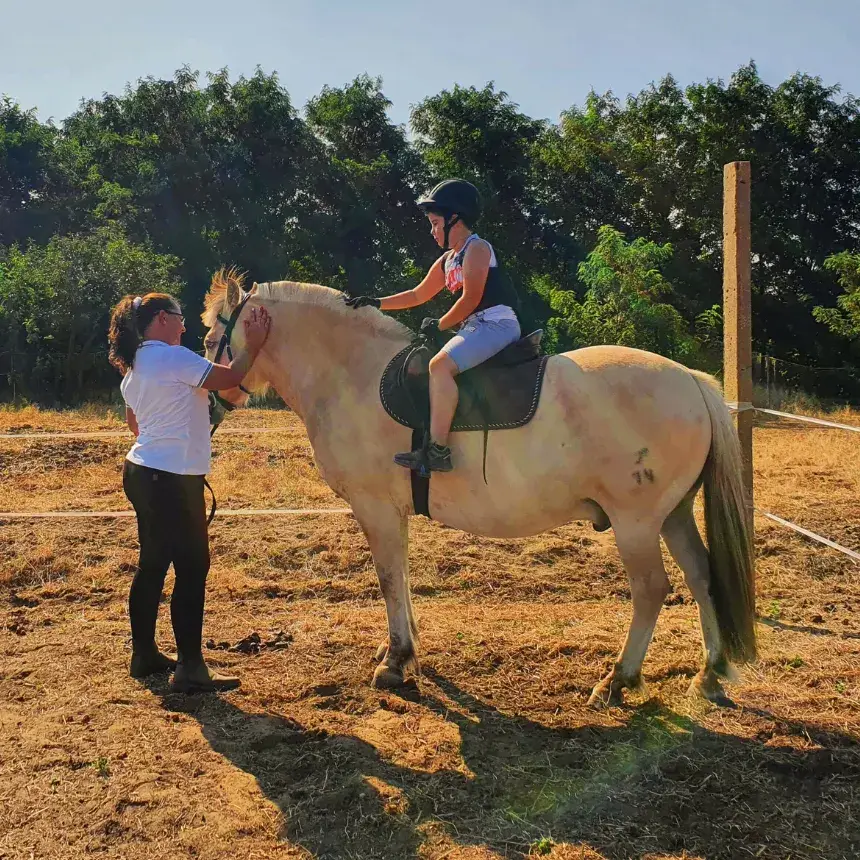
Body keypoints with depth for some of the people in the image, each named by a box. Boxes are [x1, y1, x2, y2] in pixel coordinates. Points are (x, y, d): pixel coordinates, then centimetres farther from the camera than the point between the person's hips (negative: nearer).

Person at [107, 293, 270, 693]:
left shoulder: (133, 368, 14)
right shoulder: (174, 357, -14)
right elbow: (229, 378, -13)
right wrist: (252, 345, -2)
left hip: (142, 472, 10)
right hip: (172, 479, -10)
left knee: (152, 564, 17)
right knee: (192, 568, -5)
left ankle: (144, 654, 27)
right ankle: (190, 668, -1)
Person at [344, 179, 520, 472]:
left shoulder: (477, 248, -8)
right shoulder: (447, 260, 19)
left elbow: (471, 298, -16)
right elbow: (418, 296, 25)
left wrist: (439, 325, -8)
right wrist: (375, 303, 19)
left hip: (498, 323, -10)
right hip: (474, 327, 10)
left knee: (440, 365, -29)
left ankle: (438, 451, -32)